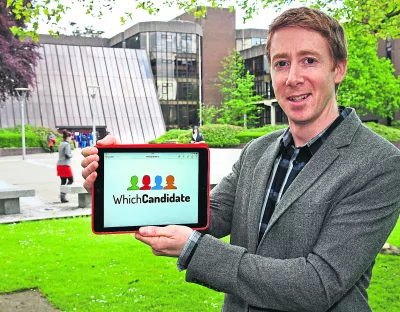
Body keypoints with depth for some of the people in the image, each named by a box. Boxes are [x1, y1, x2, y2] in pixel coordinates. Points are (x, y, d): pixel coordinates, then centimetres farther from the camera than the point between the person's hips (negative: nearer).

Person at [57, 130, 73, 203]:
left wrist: (70, 155, 9)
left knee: (63, 181, 11)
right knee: (71, 180, 2)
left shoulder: (60, 144, 14)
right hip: (65, 165, -8)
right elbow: (67, 155, -19)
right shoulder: (67, 144, -12)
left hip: (59, 165, 8)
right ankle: (63, 194, -7)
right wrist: (71, 155, 0)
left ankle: (62, 198, 11)